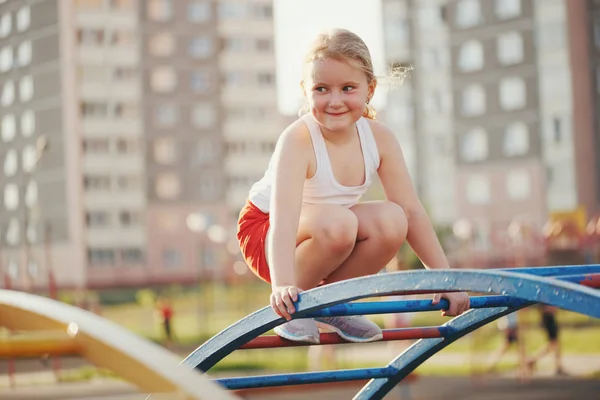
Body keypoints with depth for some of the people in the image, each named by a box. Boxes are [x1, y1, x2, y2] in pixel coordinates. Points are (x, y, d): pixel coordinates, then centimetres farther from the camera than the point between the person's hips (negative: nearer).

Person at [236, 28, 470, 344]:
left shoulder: (379, 138, -13)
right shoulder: (297, 141, -29)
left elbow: (411, 211, -11)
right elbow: (284, 218, -40)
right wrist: (283, 285, -55)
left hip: (335, 236, 6)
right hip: (264, 233, -5)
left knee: (391, 220, -24)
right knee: (337, 221, -36)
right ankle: (289, 307, -11)